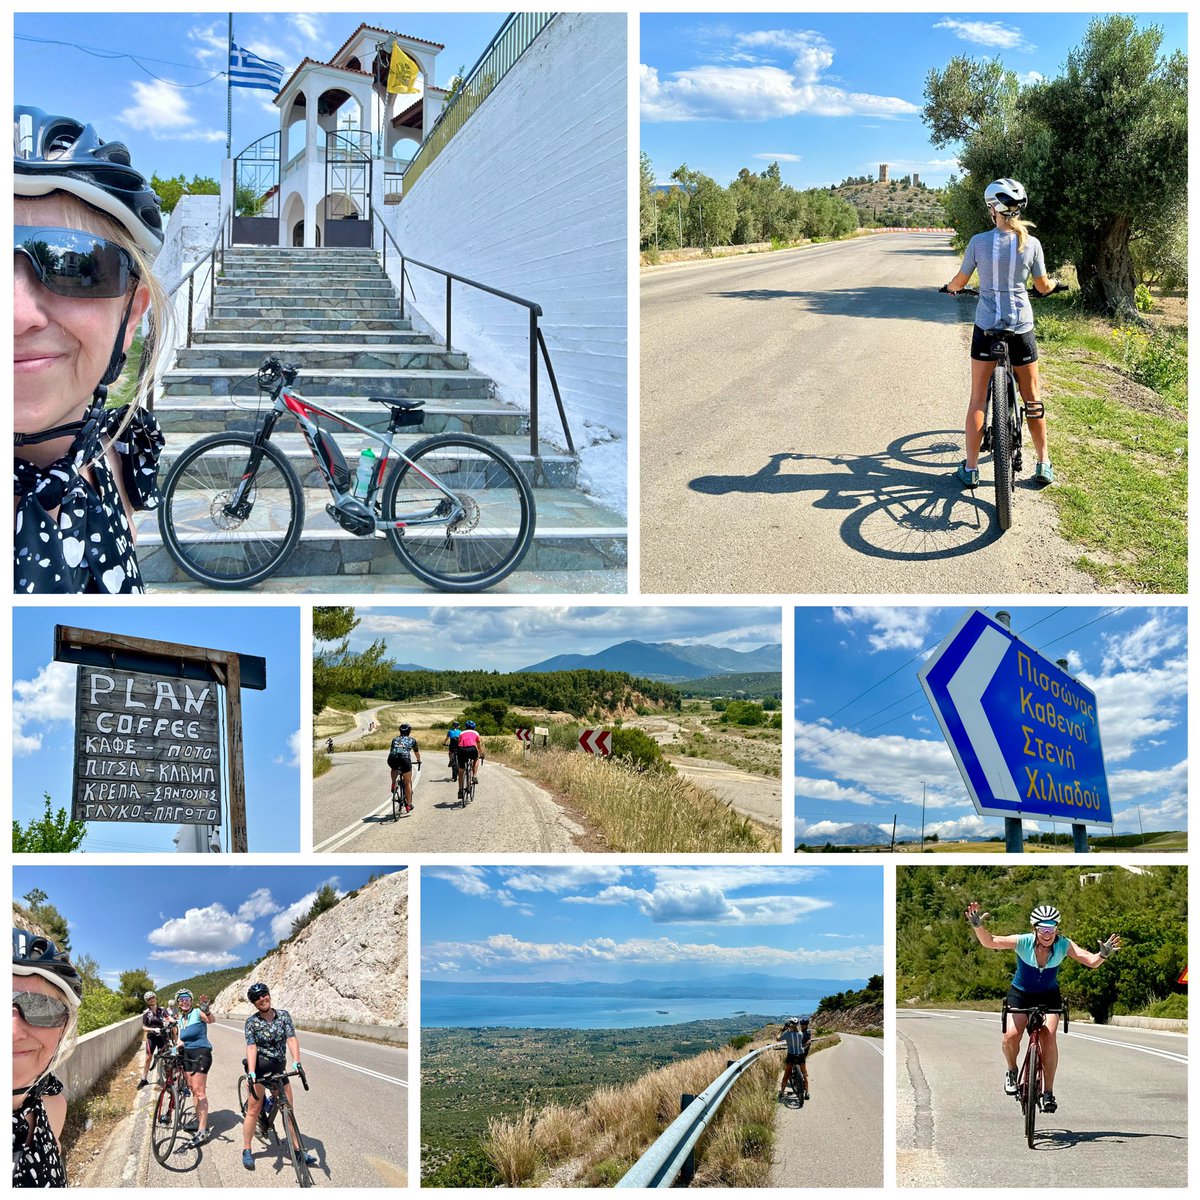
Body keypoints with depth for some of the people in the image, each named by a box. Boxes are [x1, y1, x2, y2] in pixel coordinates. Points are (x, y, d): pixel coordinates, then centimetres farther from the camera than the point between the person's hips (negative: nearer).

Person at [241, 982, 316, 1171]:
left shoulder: (283, 1015, -1)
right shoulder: (251, 1021, -8)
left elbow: (291, 1039, -11)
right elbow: (251, 1047, -18)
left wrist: (296, 1062, -26)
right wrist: (251, 1073, -30)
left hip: (279, 1067, 3)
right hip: (260, 1067, -3)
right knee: (254, 1110, -2)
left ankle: (298, 1149, 11)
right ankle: (246, 1150, 11)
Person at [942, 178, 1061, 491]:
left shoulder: (979, 241, -8)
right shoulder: (1030, 243, -6)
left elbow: (960, 281, 4)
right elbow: (1043, 286, 6)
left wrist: (950, 287, 28)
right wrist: (1054, 284, 30)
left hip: (986, 326, -1)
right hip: (1021, 326, 1)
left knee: (978, 398, 7)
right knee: (1032, 397, 13)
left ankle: (970, 468, 7)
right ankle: (1043, 465, 19)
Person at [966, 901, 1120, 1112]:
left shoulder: (1064, 945, -19)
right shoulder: (1023, 942, -23)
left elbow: (1091, 962, -27)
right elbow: (989, 942, -30)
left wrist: (1103, 954, -48)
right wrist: (978, 926, -49)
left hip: (1049, 996, 1)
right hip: (1020, 994, -1)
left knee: (1049, 1037, -21)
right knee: (1011, 1035, -22)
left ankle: (1048, 1092, -9)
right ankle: (1011, 1071, 10)